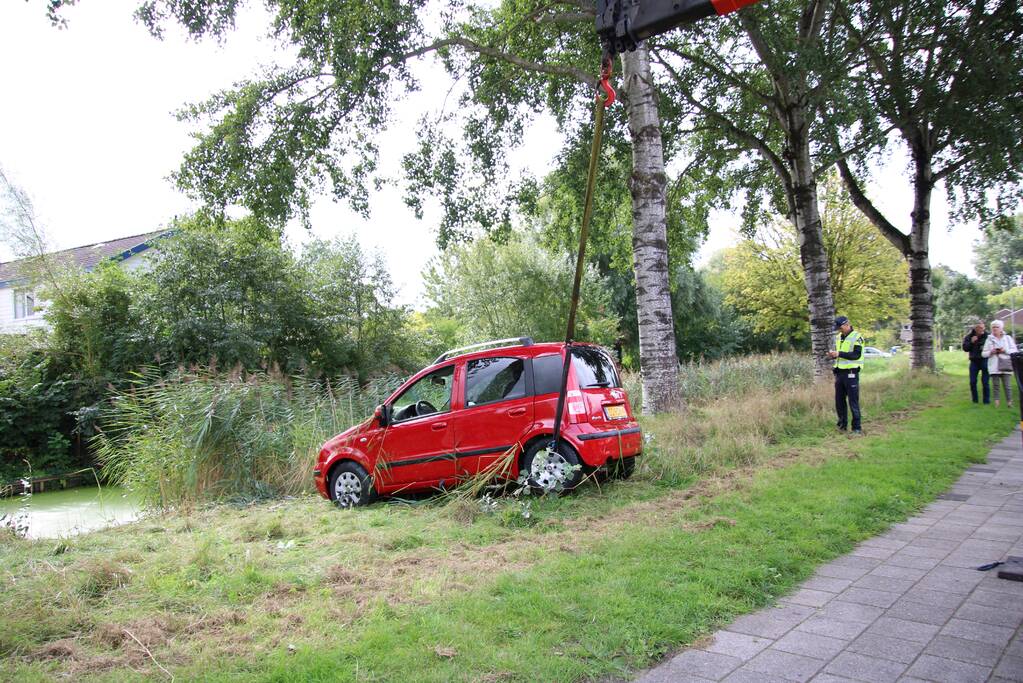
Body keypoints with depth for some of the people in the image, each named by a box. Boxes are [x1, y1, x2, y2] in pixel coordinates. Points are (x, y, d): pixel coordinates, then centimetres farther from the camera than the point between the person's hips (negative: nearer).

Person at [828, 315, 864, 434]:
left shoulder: (857, 337, -8)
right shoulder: (838, 337, 15)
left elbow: (856, 355, -17)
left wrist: (839, 353, -22)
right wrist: (833, 354, 1)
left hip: (851, 373, -7)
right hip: (839, 373, 7)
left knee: (853, 402, -4)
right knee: (839, 401, 10)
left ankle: (857, 428, 3)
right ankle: (842, 424, 21)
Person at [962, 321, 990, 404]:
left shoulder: (987, 336, -8)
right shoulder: (969, 336, 0)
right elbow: (965, 348, 0)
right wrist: (971, 342, -14)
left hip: (984, 360, -3)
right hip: (974, 361, 3)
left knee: (985, 382, -2)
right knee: (972, 382, 4)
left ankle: (986, 400, 8)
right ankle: (975, 400, 17)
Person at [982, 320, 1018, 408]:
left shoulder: (1008, 338, 10)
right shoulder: (989, 339, 11)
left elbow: (1014, 350, 4)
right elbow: (983, 353, 10)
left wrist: (1005, 350, -12)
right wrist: (990, 352, -10)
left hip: (1006, 366, -1)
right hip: (994, 367, 1)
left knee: (1007, 386, -5)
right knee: (996, 386, 1)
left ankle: (1009, 403, 0)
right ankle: (996, 403, 4)